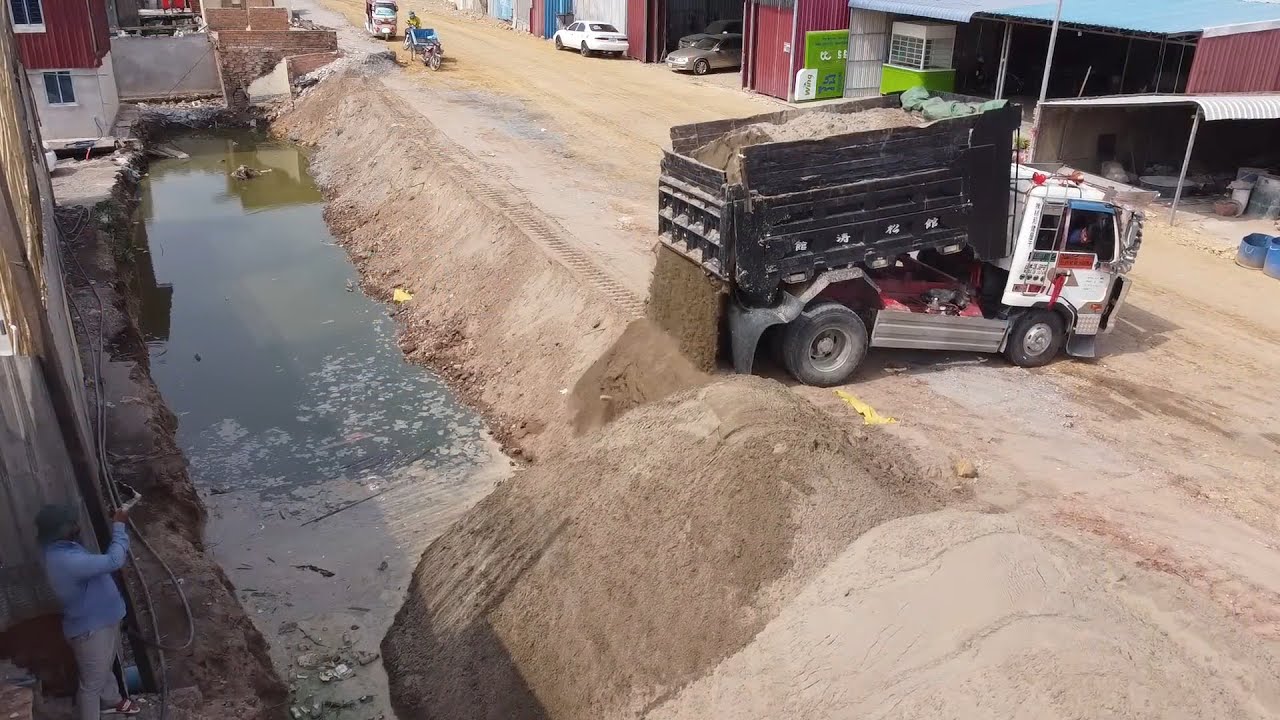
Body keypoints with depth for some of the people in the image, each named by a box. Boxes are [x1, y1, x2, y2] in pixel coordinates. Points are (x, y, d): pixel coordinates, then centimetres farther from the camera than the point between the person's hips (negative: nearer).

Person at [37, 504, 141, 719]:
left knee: (105, 668, 32)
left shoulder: (62, 550, -2)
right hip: (90, 629, -10)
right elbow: (113, 561, -36)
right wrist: (119, 526, -27)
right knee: (92, 682, 9)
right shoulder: (66, 560, -34)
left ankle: (111, 701, 54)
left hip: (102, 620, 10)